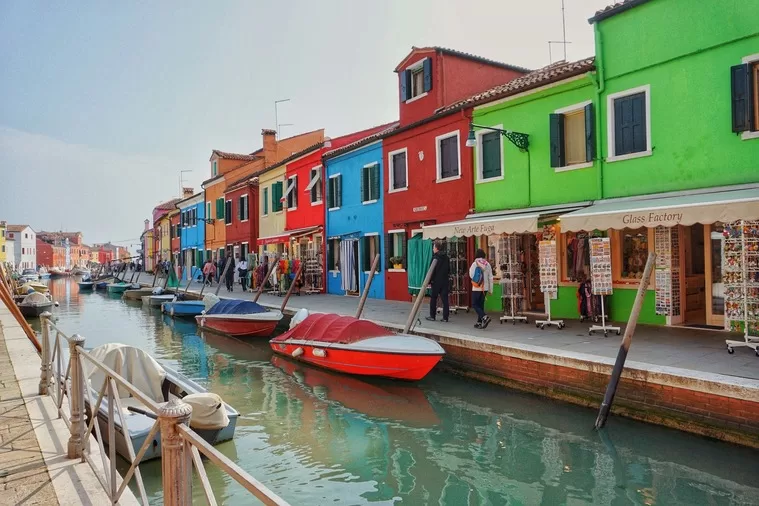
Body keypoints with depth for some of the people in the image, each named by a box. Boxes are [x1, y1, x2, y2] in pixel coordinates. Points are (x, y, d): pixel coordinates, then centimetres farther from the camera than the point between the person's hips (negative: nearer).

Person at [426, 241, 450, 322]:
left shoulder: (435, 257, -10)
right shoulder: (446, 257, 8)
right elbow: (449, 270, 15)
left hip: (436, 281, -5)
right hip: (445, 281, 5)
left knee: (433, 299, 7)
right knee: (445, 299, 3)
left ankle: (432, 316, 10)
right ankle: (445, 317, 3)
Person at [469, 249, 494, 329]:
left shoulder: (474, 264, -9)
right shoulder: (488, 264, 3)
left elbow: (471, 275, -11)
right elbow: (490, 278, 5)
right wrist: (490, 289, 11)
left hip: (477, 288, -5)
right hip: (485, 288, 5)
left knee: (475, 304, 1)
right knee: (481, 304, 13)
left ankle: (485, 317, -19)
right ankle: (479, 322, 15)